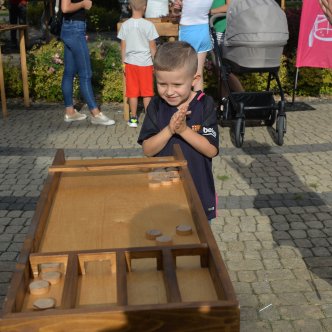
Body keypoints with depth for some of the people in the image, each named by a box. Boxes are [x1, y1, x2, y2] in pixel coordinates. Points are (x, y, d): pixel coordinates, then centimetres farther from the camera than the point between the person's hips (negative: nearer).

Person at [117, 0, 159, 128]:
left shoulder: (125, 25, -2)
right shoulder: (148, 25, -9)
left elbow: (123, 46, 2)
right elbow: (152, 47, -4)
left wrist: (124, 63, 12)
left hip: (130, 63, 2)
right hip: (145, 63, -2)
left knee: (132, 92, 9)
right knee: (147, 93, 7)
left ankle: (133, 118, 13)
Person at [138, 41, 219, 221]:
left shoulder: (204, 105, -11)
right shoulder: (156, 106, -6)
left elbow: (212, 150, -15)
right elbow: (147, 150, -10)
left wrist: (184, 130, -26)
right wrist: (169, 130, -25)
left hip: (198, 190, -1)